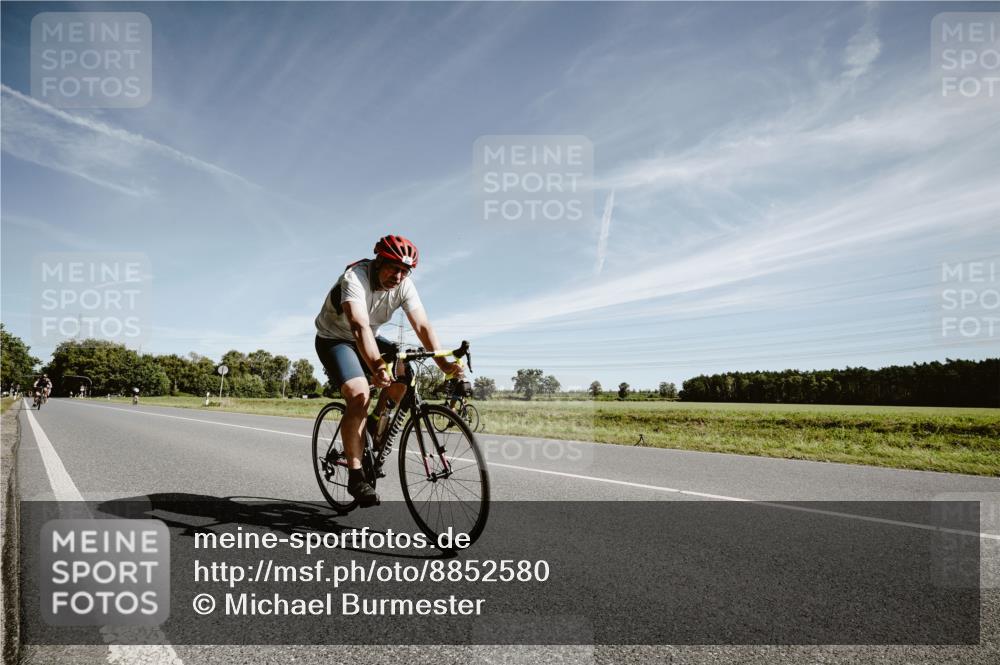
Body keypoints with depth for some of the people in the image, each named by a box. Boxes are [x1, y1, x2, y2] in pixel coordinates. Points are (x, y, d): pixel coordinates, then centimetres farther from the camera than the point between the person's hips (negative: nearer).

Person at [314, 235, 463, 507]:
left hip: (367, 338, 6)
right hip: (334, 339, -6)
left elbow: (422, 326, -23)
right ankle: (356, 476, -17)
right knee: (360, 396, -25)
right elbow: (359, 326, -46)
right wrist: (376, 366, -61)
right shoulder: (355, 277, -32)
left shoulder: (404, 285, -15)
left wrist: (443, 363, -38)